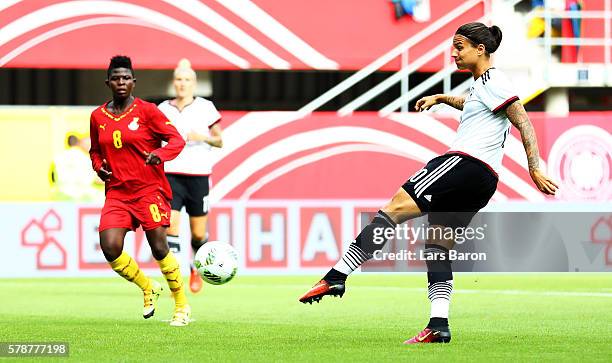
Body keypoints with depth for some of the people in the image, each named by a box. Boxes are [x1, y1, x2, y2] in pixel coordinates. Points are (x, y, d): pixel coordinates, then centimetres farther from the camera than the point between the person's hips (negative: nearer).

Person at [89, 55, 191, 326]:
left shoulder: (146, 111, -3)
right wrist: (99, 167, 2)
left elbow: (176, 139, -5)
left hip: (149, 189, -4)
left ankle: (182, 306, 11)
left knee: (159, 248, -7)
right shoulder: (98, 117, 9)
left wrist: (160, 154, -24)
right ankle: (148, 288, 13)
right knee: (109, 248, -14)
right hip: (117, 191, 4)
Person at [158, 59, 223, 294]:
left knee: (198, 233, 4)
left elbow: (219, 141, 5)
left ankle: (197, 268, 33)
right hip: (171, 175, 1)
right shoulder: (163, 109, 6)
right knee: (171, 225, -16)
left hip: (198, 176, -1)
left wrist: (203, 137, -13)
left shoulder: (205, 108, 1)